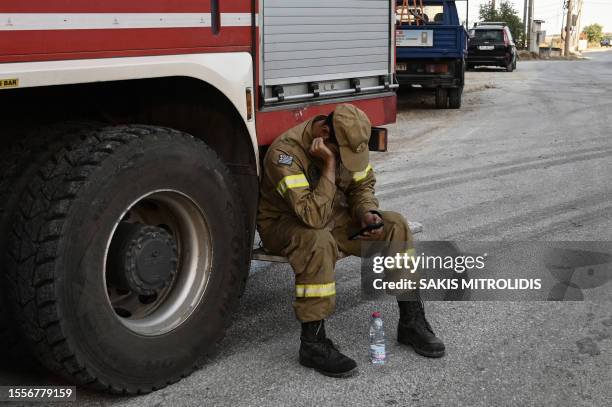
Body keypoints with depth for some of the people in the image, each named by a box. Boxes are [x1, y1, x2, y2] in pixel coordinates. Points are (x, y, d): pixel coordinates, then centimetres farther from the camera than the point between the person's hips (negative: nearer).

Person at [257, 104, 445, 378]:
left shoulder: (348, 142, -8)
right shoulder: (285, 151, -30)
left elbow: (363, 185, 7)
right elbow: (313, 217, -36)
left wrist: (368, 213, -14)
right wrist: (329, 165, -36)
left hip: (333, 215, 7)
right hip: (285, 223, -6)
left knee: (395, 226, -12)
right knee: (318, 242, -40)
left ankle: (411, 322, -5)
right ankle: (312, 344, -28)